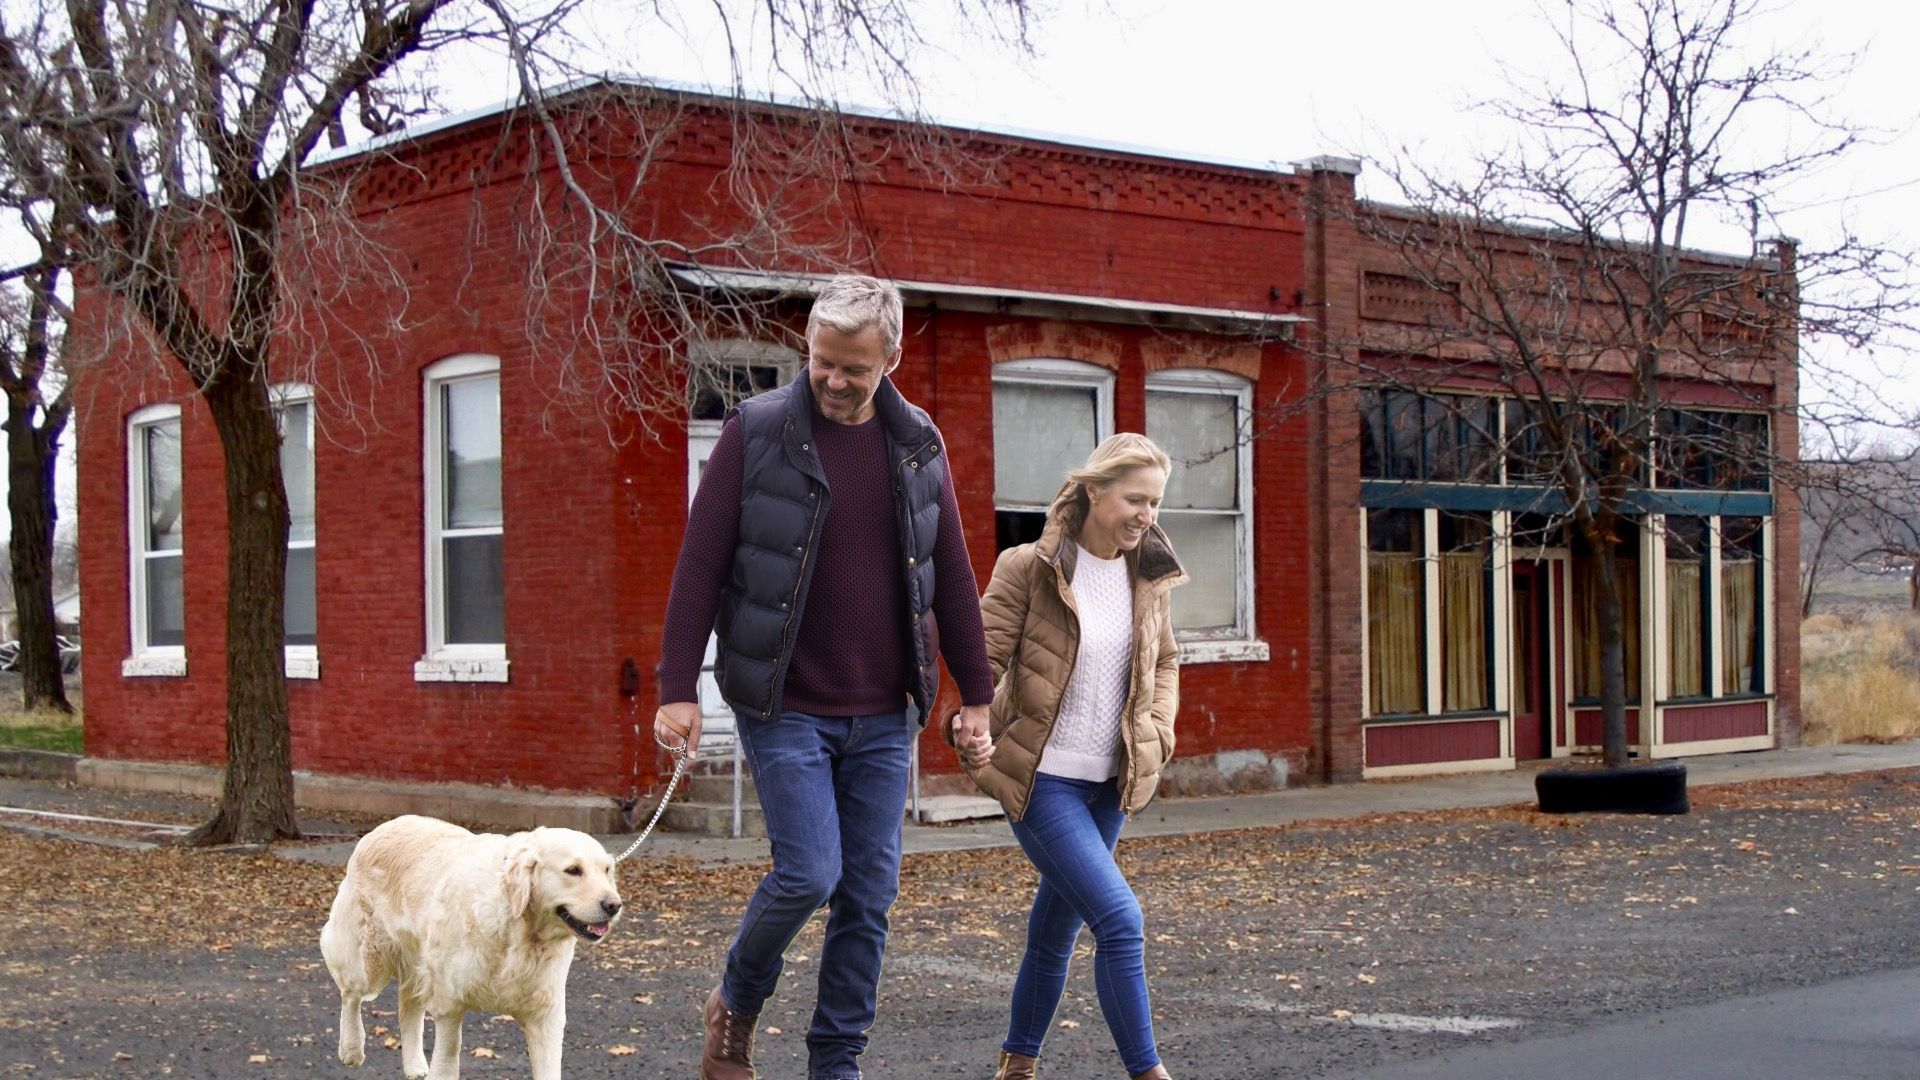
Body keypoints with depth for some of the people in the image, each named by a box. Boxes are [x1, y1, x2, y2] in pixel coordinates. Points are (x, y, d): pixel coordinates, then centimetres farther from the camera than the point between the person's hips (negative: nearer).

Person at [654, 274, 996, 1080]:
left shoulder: (918, 445, 6)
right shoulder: (757, 431, -6)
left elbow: (952, 577, 12)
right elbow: (700, 565, -6)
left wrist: (976, 693, 12)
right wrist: (677, 689, -9)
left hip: (883, 716, 4)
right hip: (784, 708, -4)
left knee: (869, 892, 5)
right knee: (809, 872, -11)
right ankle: (735, 1006, 17)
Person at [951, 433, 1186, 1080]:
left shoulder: (1151, 577, 6)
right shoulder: (1028, 568, -11)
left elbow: (1164, 664, 20)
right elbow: (983, 657, -11)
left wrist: (1157, 734, 5)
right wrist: (969, 728, -28)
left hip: (1110, 784, 6)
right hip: (1042, 778, -6)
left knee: (1055, 930, 16)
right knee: (1120, 921, -16)